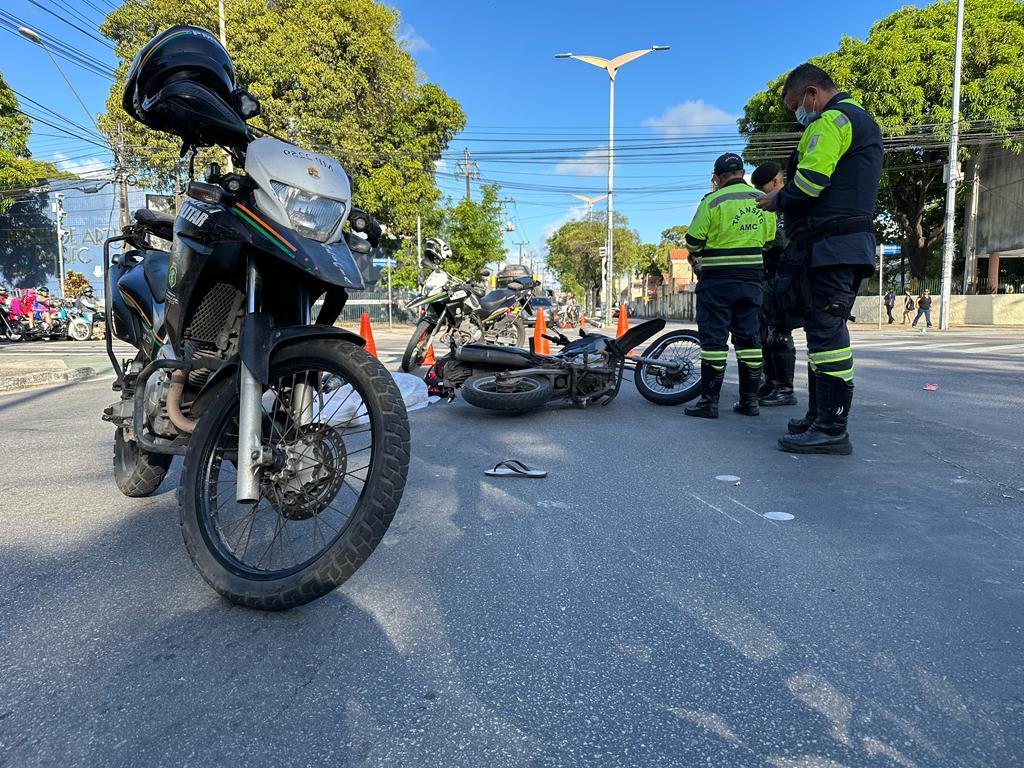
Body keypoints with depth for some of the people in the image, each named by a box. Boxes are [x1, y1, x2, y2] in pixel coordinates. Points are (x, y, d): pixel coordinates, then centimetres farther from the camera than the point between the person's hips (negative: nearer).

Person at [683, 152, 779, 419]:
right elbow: (769, 239, 16)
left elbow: (693, 241, -8)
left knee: (713, 337, -2)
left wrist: (697, 253, 13)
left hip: (718, 279, -5)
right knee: (749, 337, 10)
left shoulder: (714, 201, -10)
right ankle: (750, 399, 14)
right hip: (752, 277, 5)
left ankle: (709, 401, -2)